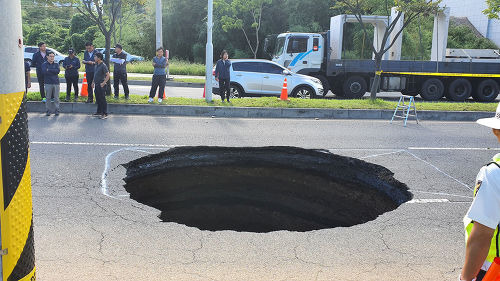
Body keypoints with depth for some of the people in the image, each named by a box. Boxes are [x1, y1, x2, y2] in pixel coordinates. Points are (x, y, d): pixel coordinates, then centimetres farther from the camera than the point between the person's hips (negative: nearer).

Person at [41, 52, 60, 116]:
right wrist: (54, 71, -6)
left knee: (56, 98, 0)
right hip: (48, 83, -1)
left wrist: (49, 70, -8)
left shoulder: (56, 64, 13)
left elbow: (58, 70, -6)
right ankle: (48, 111, 5)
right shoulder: (44, 64, 7)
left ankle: (56, 110, 5)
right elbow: (45, 72, -12)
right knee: (48, 98, -1)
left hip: (56, 83, 2)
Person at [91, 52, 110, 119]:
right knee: (98, 99, 15)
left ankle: (105, 114, 0)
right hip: (96, 85, 9)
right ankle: (99, 112, 25)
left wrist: (104, 83, -21)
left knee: (102, 99, -5)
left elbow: (108, 75, -19)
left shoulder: (103, 65, -15)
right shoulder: (96, 65, 11)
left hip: (101, 85, -9)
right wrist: (93, 82, 19)